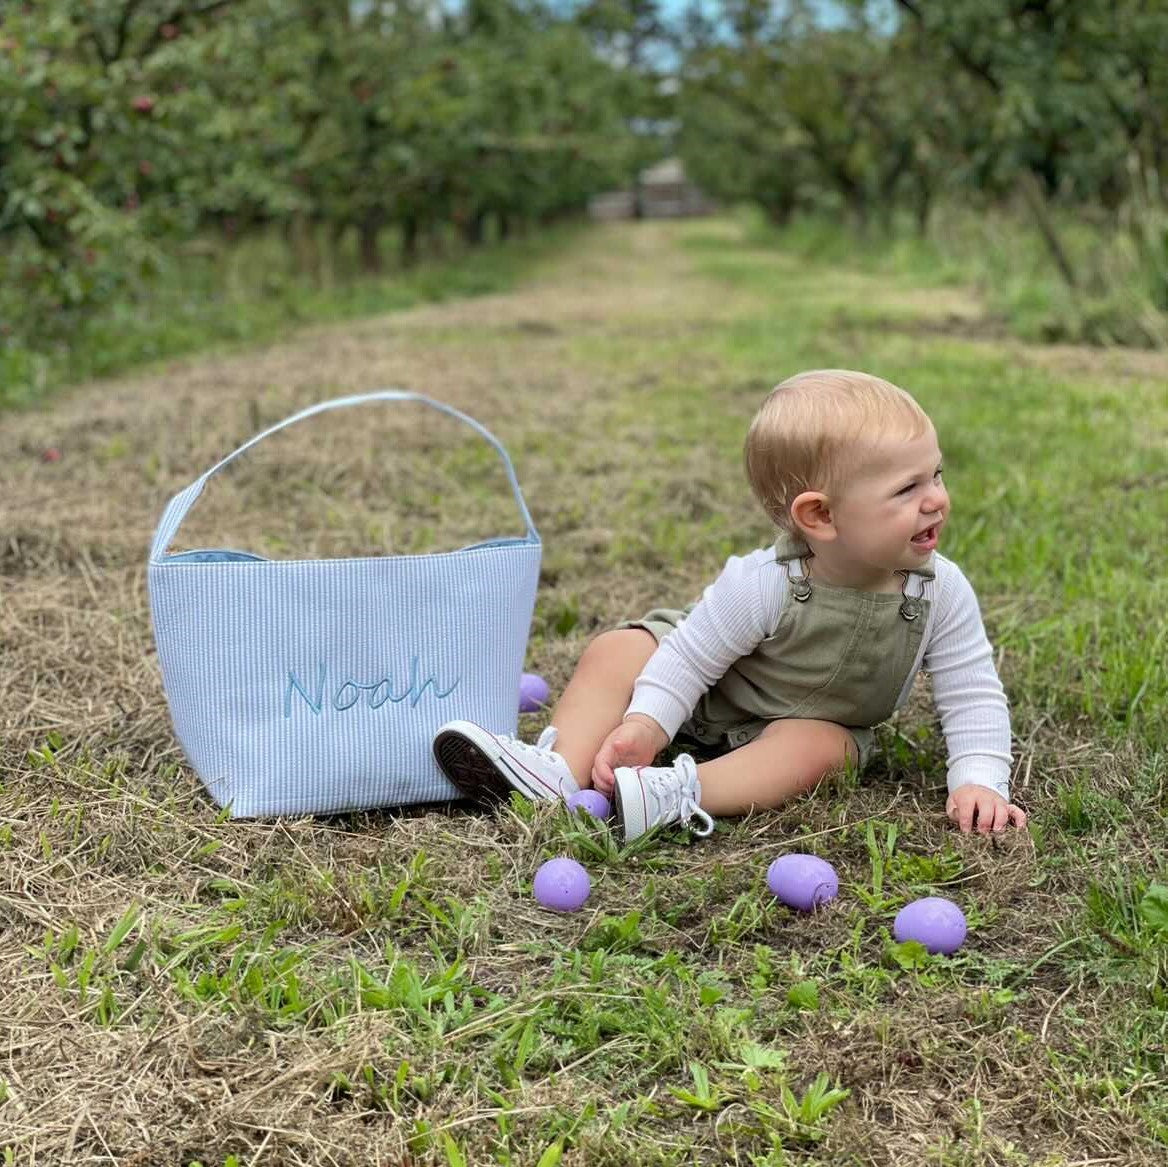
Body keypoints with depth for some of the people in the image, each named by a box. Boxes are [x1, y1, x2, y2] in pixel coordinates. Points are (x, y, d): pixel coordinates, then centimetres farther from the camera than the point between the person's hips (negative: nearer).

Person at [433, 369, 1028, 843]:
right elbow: (688, 658, -22)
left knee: (818, 746, -33)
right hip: (711, 696, -1)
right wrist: (644, 724, -36)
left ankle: (685, 794, -47)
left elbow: (973, 696, -17)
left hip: (813, 723, 1)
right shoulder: (762, 586, -33)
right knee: (618, 650, -18)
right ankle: (560, 770, -32)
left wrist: (980, 779, -30)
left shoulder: (940, 592, -25)